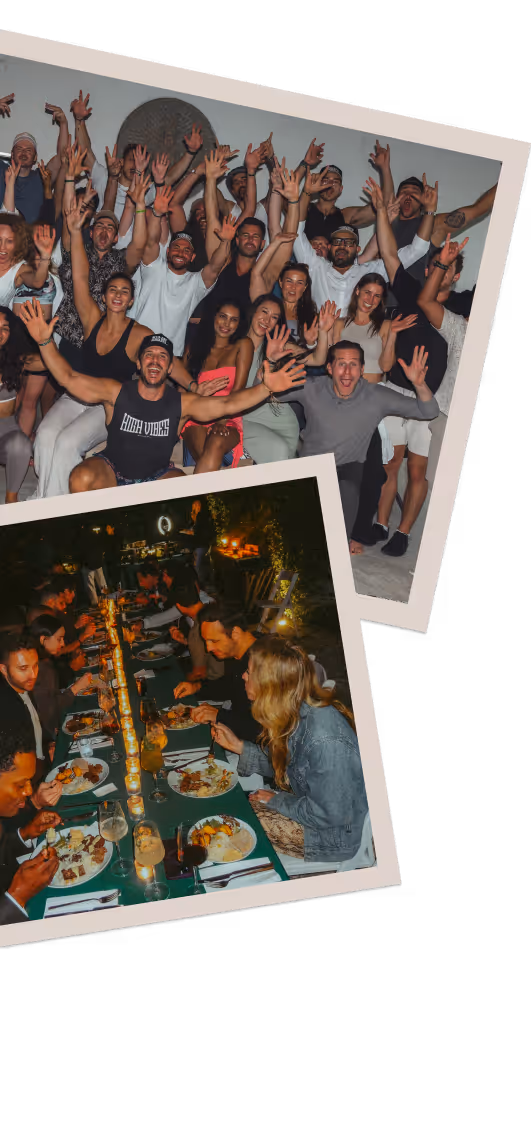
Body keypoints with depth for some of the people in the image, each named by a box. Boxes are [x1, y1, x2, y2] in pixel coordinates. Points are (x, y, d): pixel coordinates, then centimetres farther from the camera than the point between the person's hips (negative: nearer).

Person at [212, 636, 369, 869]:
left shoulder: (325, 740, -34)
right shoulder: (296, 713, -5)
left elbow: (330, 813, -28)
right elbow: (280, 765, 11)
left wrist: (277, 800, -15)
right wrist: (238, 745, 1)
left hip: (335, 833, -8)